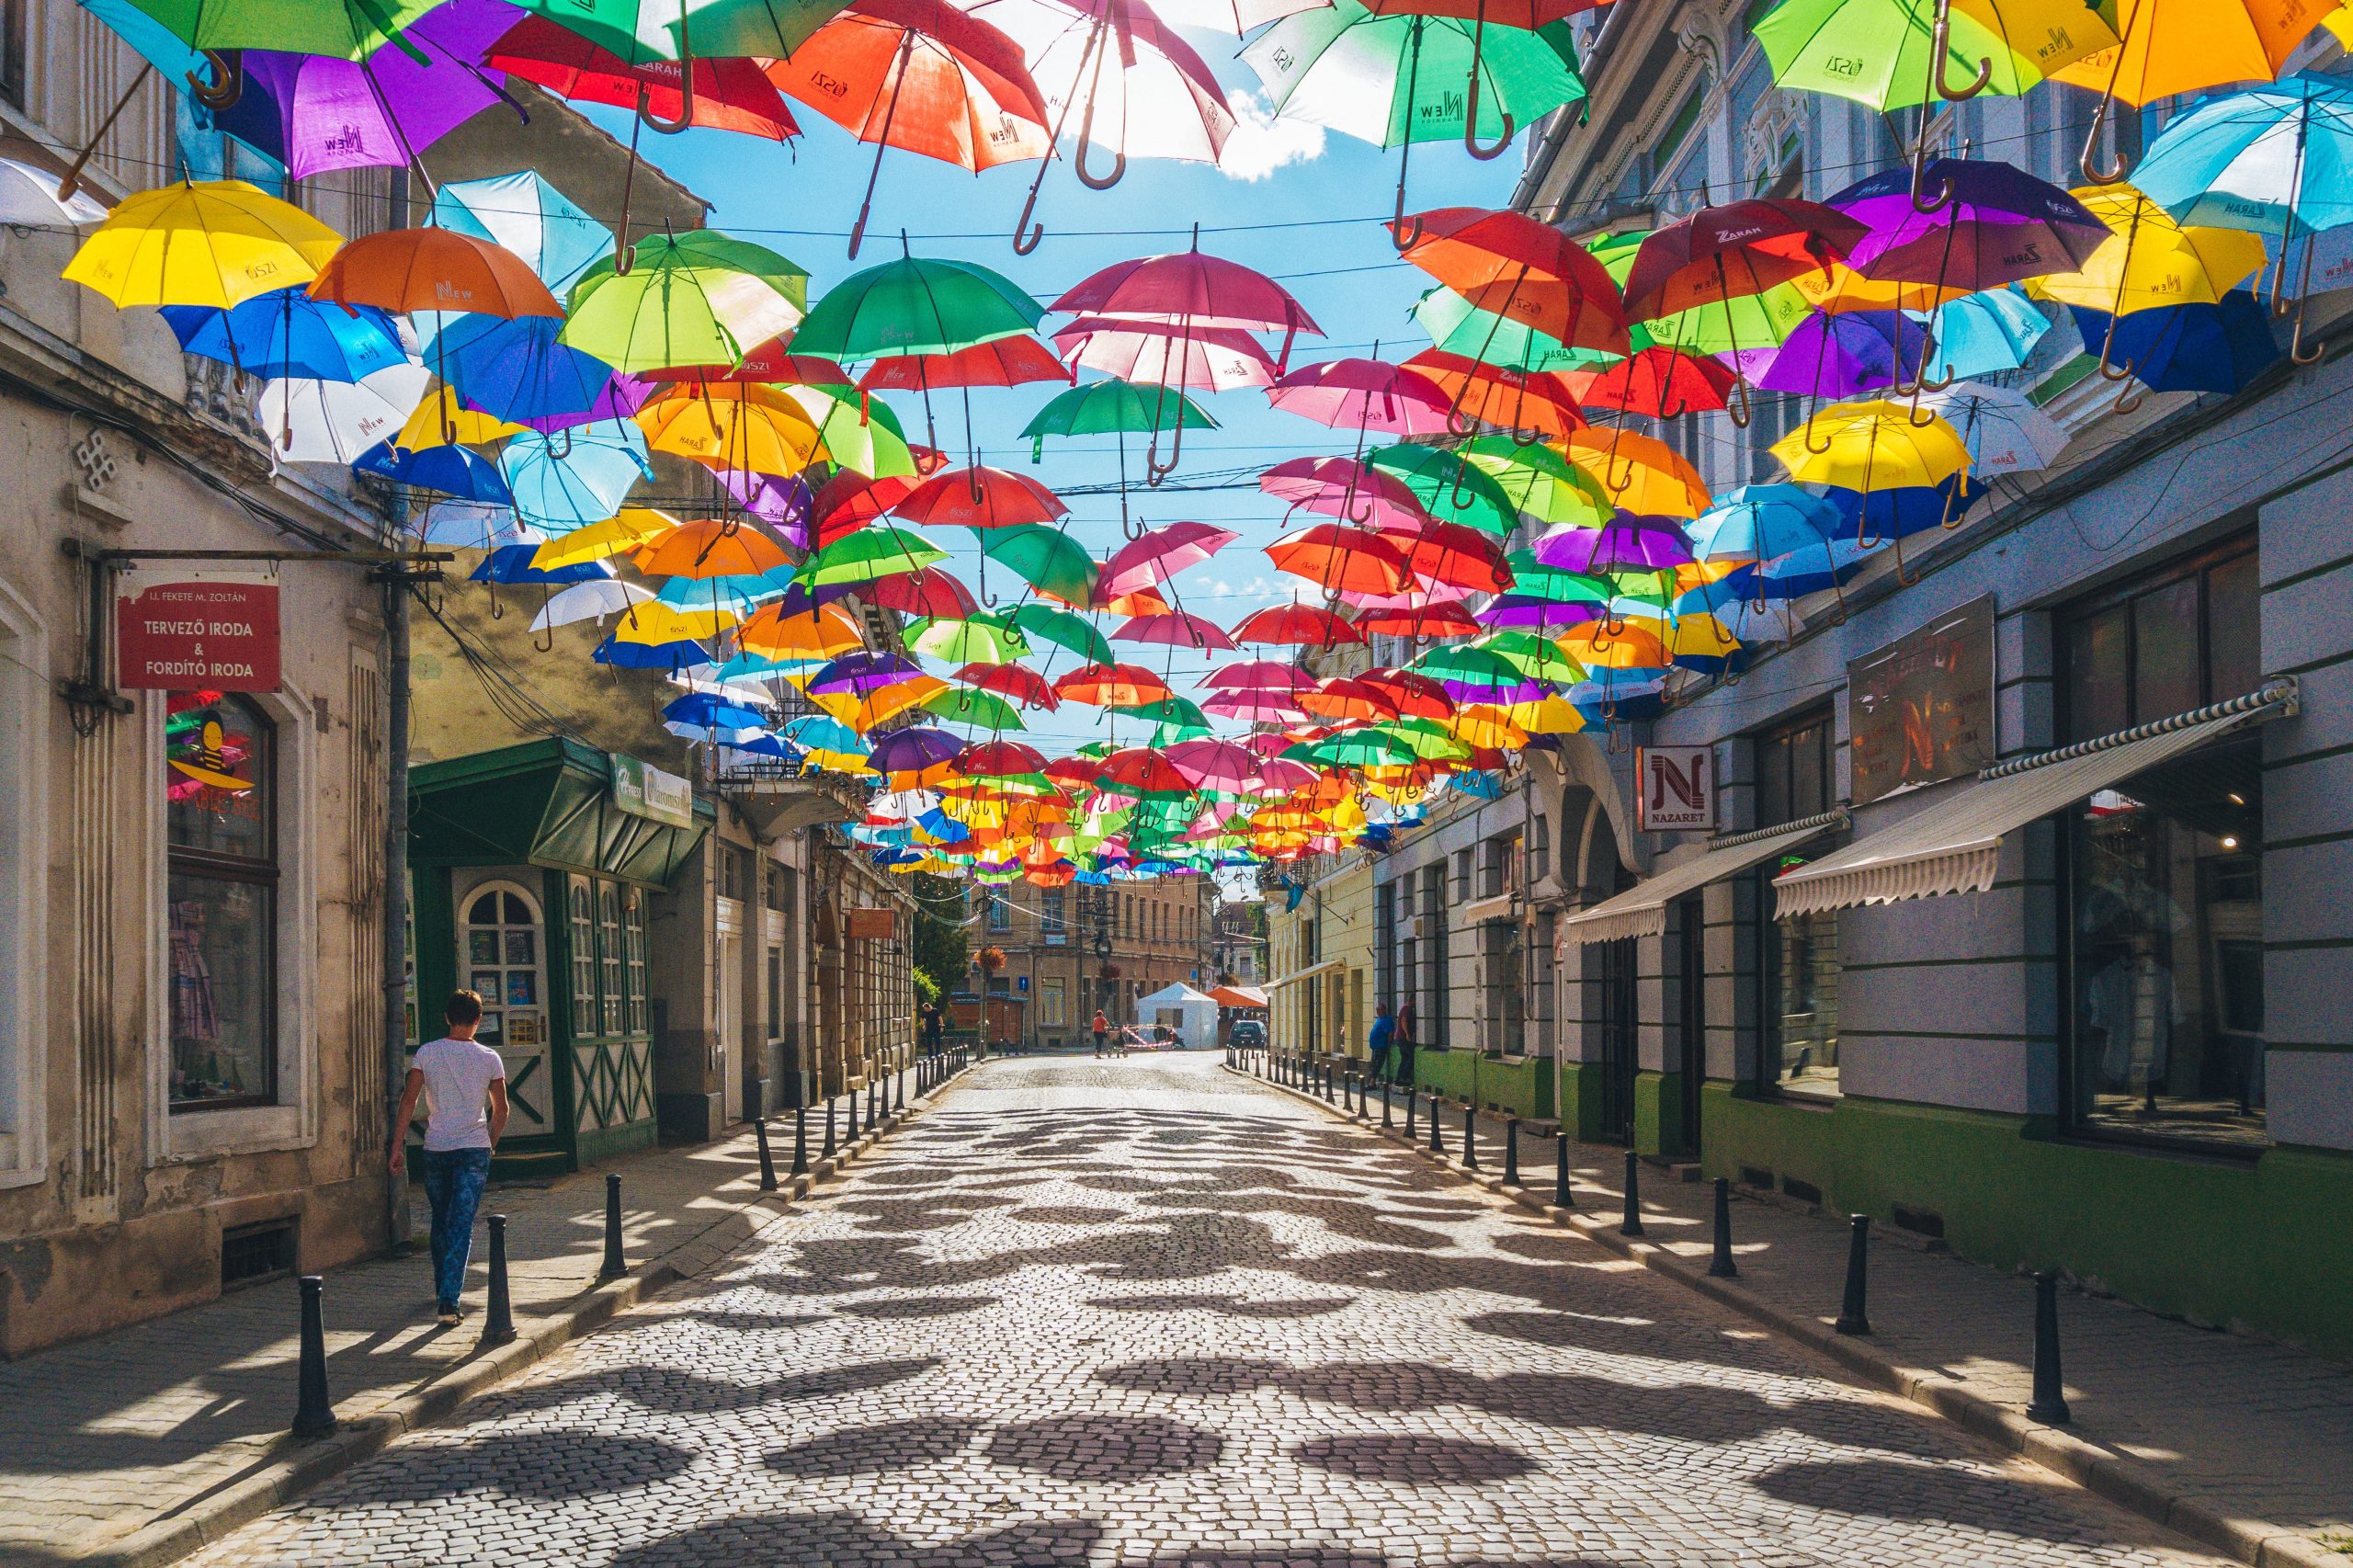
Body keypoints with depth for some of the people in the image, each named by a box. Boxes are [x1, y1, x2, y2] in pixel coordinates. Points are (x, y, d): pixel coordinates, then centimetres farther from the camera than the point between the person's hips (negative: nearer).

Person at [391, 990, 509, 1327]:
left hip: (435, 1148, 2)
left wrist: (398, 1145, 0)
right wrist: (490, 1144, 20)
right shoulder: (489, 1058, -1)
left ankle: (442, 1291, 31)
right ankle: (449, 1301, -14)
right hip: (474, 1149, -2)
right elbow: (501, 1109, 5)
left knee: (441, 1221, 19)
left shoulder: (427, 1053, 0)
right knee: (461, 1226, -4)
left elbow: (409, 1100, -4)